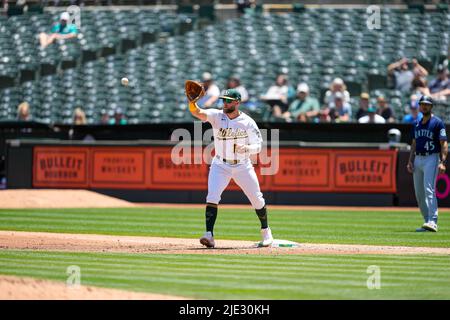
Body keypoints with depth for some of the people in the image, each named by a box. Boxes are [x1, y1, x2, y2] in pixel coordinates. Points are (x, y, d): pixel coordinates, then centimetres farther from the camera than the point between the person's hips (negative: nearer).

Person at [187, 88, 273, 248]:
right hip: (220, 166, 0)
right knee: (212, 197, -20)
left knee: (257, 199, 7)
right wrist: (192, 100, -48)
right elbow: (197, 112, -27)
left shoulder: (248, 122, -11)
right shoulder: (216, 116, -10)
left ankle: (266, 231, 31)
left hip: (243, 166, 0)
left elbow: (258, 146, -9)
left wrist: (246, 148, -30)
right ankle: (209, 235, -24)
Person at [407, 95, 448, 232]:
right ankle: (427, 222, 14)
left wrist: (442, 162, -21)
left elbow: (444, 144, -10)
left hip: (432, 158, -8)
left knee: (429, 190, -20)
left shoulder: (437, 122, -5)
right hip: (418, 159, 8)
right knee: (419, 193, 7)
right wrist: (410, 161, 11)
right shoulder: (417, 124, 16)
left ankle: (432, 222, -26)